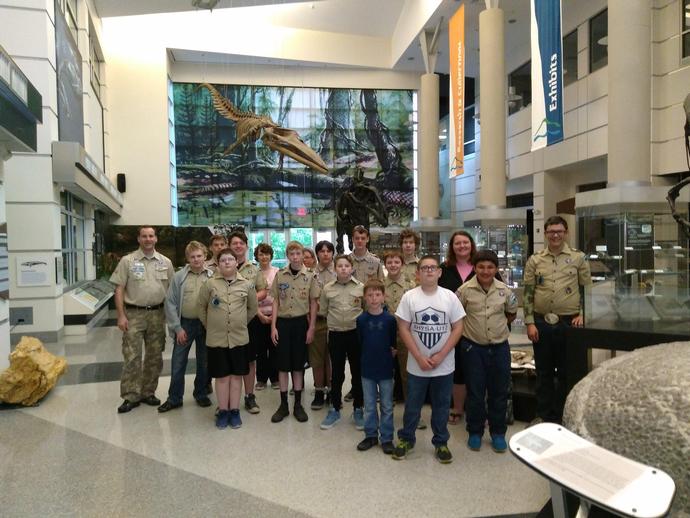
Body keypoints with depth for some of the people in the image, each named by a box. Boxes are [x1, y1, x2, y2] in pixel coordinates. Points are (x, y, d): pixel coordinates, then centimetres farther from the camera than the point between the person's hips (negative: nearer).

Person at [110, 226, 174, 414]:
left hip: (157, 314, 3)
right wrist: (121, 316, -10)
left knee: (154, 357, 10)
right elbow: (119, 289, -3)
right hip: (133, 314, -3)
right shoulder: (127, 261, -2)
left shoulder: (165, 262, 6)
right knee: (131, 357, -2)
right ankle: (131, 396, 9)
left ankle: (148, 392, 24)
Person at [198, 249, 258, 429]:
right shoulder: (210, 284, -3)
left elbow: (252, 308, 13)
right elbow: (201, 307, 7)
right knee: (222, 376, 7)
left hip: (239, 337, 1)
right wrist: (209, 325, 9)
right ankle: (223, 411, 20)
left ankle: (234, 411, 20)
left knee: (236, 375, 9)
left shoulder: (247, 284, 0)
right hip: (217, 338, -1)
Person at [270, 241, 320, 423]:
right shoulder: (279, 275, 1)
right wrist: (273, 326, -2)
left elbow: (313, 303, 1)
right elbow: (276, 302, 4)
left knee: (298, 364, 7)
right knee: (283, 364, 6)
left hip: (301, 322, -1)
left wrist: (311, 328, -3)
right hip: (283, 322, 1)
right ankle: (283, 404, 17)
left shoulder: (310, 276, -2)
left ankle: (298, 404, 19)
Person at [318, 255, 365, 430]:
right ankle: (334, 409, 22)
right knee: (337, 373, 9)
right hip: (335, 335, 1)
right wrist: (335, 320, 6)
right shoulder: (327, 288, 1)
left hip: (356, 333, -1)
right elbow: (323, 310, 10)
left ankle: (358, 410, 22)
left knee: (357, 372, 8)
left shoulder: (361, 287, -2)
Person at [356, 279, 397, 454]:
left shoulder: (390, 319, -10)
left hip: (385, 369, -1)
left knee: (387, 406, 10)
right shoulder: (361, 319, -5)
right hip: (367, 369, 2)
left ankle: (387, 438, 24)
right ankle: (370, 435, 29)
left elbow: (394, 344, -1)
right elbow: (360, 342, 4)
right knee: (369, 406, 14)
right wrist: (371, 354, 1)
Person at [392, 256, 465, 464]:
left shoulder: (450, 297, -4)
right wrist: (420, 357, -12)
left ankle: (441, 443, 31)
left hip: (444, 366, 1)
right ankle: (406, 439, 32)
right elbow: (403, 329, -6)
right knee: (412, 405, 13)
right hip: (416, 365, 0)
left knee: (441, 406, 14)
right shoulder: (409, 297, -6)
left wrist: (440, 356, -11)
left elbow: (458, 328, -3)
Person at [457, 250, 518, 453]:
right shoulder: (465, 290, -10)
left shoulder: (505, 290, -2)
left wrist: (499, 326, 9)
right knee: (475, 392, 7)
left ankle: (498, 432, 27)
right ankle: (475, 432, 24)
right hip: (473, 347, -2)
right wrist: (468, 327, 1)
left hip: (500, 347, 2)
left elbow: (511, 314, 16)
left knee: (499, 392, 10)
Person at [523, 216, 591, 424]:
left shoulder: (578, 258, 1)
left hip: (568, 323, -1)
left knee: (566, 372, 10)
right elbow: (528, 293, 2)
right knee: (543, 372, 11)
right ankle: (544, 416, 24)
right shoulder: (534, 260, 3)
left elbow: (587, 289, 5)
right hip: (541, 323, 1)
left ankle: (562, 417, 24)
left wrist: (582, 314, -7)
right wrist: (530, 323, -3)